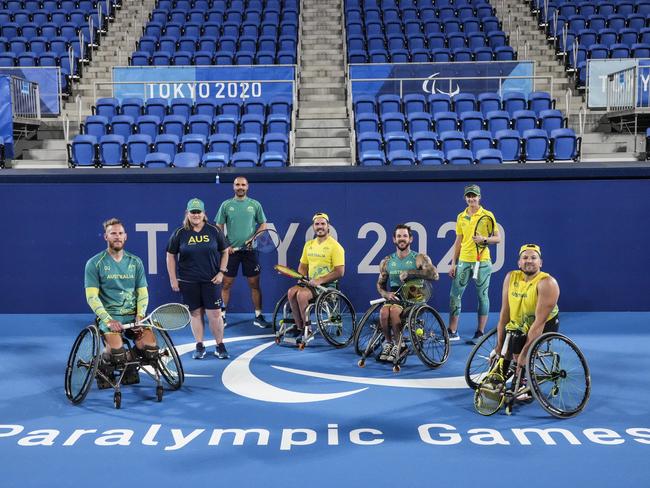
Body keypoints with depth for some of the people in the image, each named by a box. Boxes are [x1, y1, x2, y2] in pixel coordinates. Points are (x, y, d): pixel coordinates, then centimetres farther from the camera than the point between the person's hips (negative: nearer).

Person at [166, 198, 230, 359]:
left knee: (215, 313, -2)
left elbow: (225, 252, 9)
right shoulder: (179, 233, 0)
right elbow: (170, 256, 6)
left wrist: (221, 272, 0)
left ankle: (220, 346, 11)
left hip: (211, 280, 0)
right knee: (195, 313, 7)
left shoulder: (214, 231, 1)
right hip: (188, 282, 1)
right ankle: (199, 346, 19)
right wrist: (173, 279, 2)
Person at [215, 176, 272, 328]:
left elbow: (263, 225, 8)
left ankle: (258, 316, 11)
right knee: (226, 284, 4)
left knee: (255, 284, 2)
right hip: (230, 251, 0)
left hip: (250, 250, 0)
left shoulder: (255, 204, 4)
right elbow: (219, 227, 5)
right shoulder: (226, 205, 3)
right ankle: (222, 315, 15)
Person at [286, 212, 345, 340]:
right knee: (291, 292, -20)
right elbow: (303, 265, 21)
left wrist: (320, 280, -20)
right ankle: (299, 327, -12)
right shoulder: (309, 244, 13)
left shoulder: (335, 246, -8)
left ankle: (306, 328, -11)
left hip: (327, 285, -6)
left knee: (302, 294, -29)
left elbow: (340, 272, -15)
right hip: (310, 282, 6)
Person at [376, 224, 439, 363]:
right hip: (394, 297, 3)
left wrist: (410, 273, -23)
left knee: (394, 310, -33)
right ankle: (388, 343, -6)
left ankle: (399, 345, -12)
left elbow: (434, 274, -17)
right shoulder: (387, 261, 11)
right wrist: (386, 294, -5)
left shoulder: (419, 258, 0)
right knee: (383, 312, -30)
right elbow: (380, 284, 18)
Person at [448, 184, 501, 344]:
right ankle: (453, 331, 9)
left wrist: (484, 239, -21)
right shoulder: (461, 217, 10)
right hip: (463, 261, 4)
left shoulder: (487, 215, -1)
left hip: (482, 261, -4)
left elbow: (498, 238, -1)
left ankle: (480, 333, 9)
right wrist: (453, 263, 11)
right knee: (455, 294, 2)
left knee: (482, 296, 2)